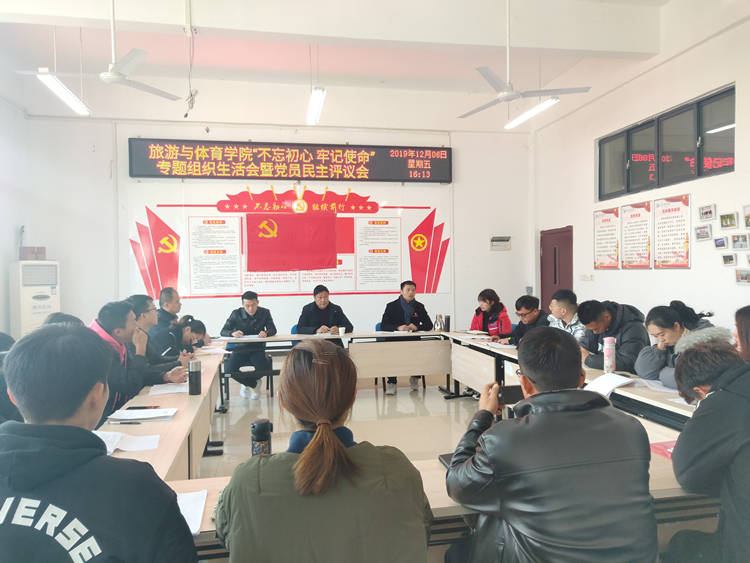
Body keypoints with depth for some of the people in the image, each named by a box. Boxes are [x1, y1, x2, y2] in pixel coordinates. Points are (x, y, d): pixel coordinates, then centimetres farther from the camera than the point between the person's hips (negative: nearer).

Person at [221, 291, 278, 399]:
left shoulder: (265, 313, 1)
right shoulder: (236, 314, 0)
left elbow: (273, 330, -4)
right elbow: (223, 331, -2)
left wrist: (266, 333, -30)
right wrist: (233, 333, -26)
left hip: (257, 348, 0)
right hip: (240, 348, 0)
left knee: (263, 368, -30)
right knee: (229, 370, -26)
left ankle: (246, 382, 7)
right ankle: (254, 384, 1)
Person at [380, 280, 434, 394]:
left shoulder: (419, 307, 13)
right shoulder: (392, 306, 5)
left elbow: (429, 325, 6)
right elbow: (383, 326, -3)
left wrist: (417, 327, -15)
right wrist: (398, 327, -22)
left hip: (414, 341, 2)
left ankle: (415, 378, 0)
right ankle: (392, 383, -20)